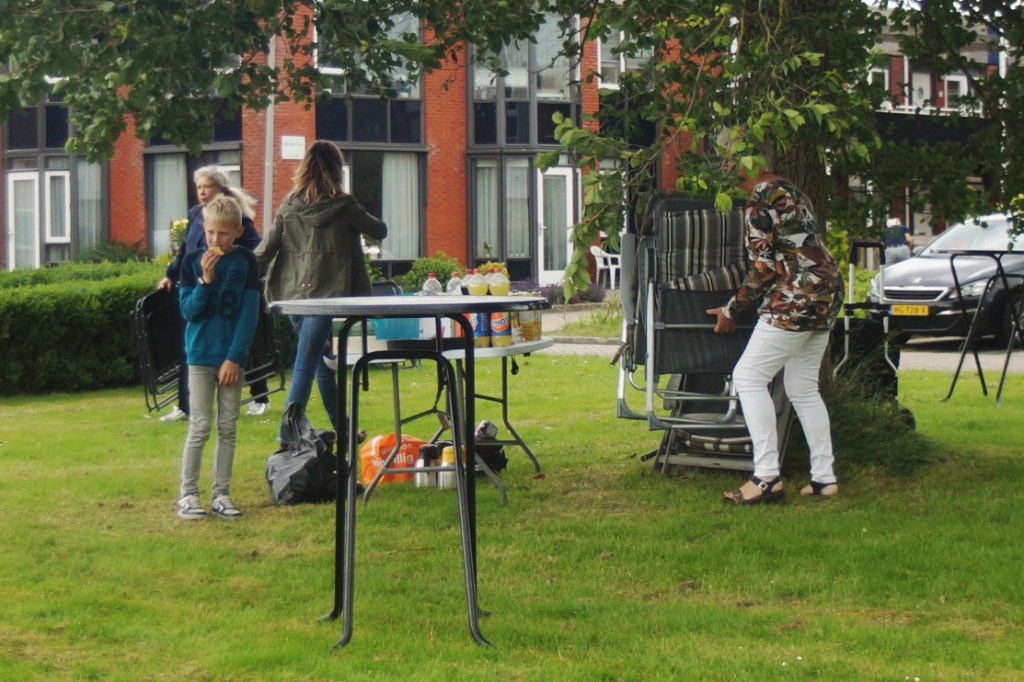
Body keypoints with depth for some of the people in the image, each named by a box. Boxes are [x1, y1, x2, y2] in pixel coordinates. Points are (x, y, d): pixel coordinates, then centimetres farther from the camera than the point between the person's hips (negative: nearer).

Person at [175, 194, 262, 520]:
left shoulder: (245, 261, -1)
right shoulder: (193, 261, -1)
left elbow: (249, 312, -4)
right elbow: (188, 311, -4)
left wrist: (235, 357, -10)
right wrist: (206, 280, -19)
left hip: (232, 355, 1)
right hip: (201, 354, -1)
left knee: (228, 427, 5)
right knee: (200, 427, -2)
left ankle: (221, 494, 12)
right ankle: (188, 494, 4)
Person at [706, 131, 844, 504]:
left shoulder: (760, 199, -10)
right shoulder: (792, 193, 18)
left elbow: (763, 268, -13)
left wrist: (731, 309, -1)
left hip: (796, 298, -10)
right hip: (827, 293, 10)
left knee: (749, 376, -6)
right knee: (803, 387, 14)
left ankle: (767, 476, -12)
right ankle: (824, 477, 13)